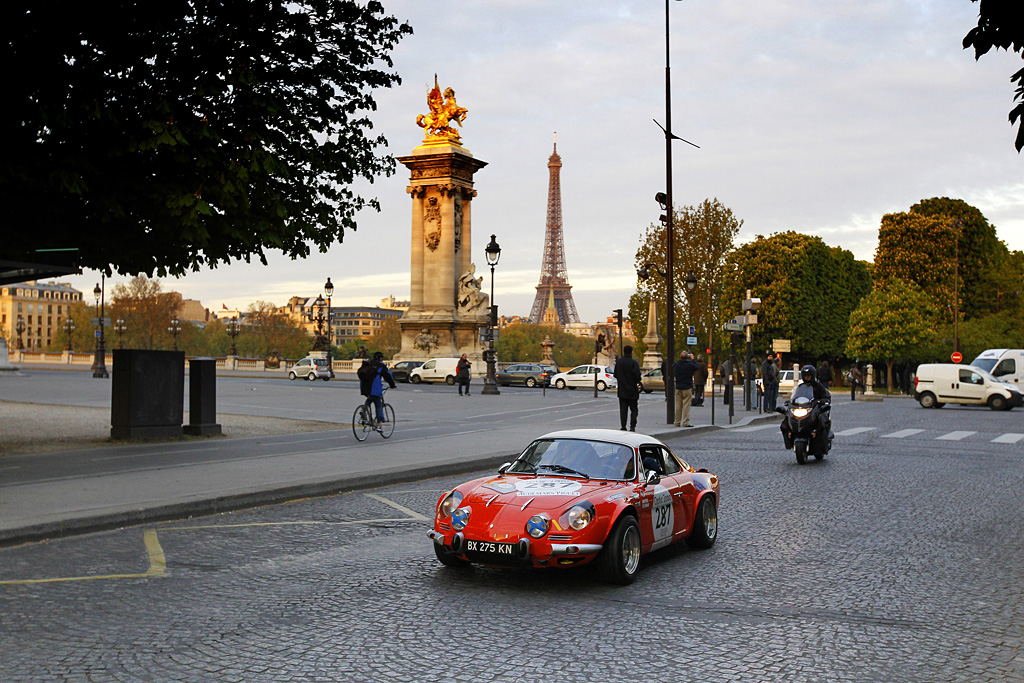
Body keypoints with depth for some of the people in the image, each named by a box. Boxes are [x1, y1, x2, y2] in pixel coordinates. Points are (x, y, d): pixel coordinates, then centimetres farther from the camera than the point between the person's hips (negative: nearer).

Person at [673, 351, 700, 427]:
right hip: (687, 388, -4)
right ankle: (685, 422, -5)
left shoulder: (675, 364, -3)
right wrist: (693, 359, 13)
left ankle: (677, 422, 13)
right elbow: (697, 367, 3)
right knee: (686, 406, -2)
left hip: (678, 388, 4)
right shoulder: (690, 365, -14)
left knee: (678, 406, 9)